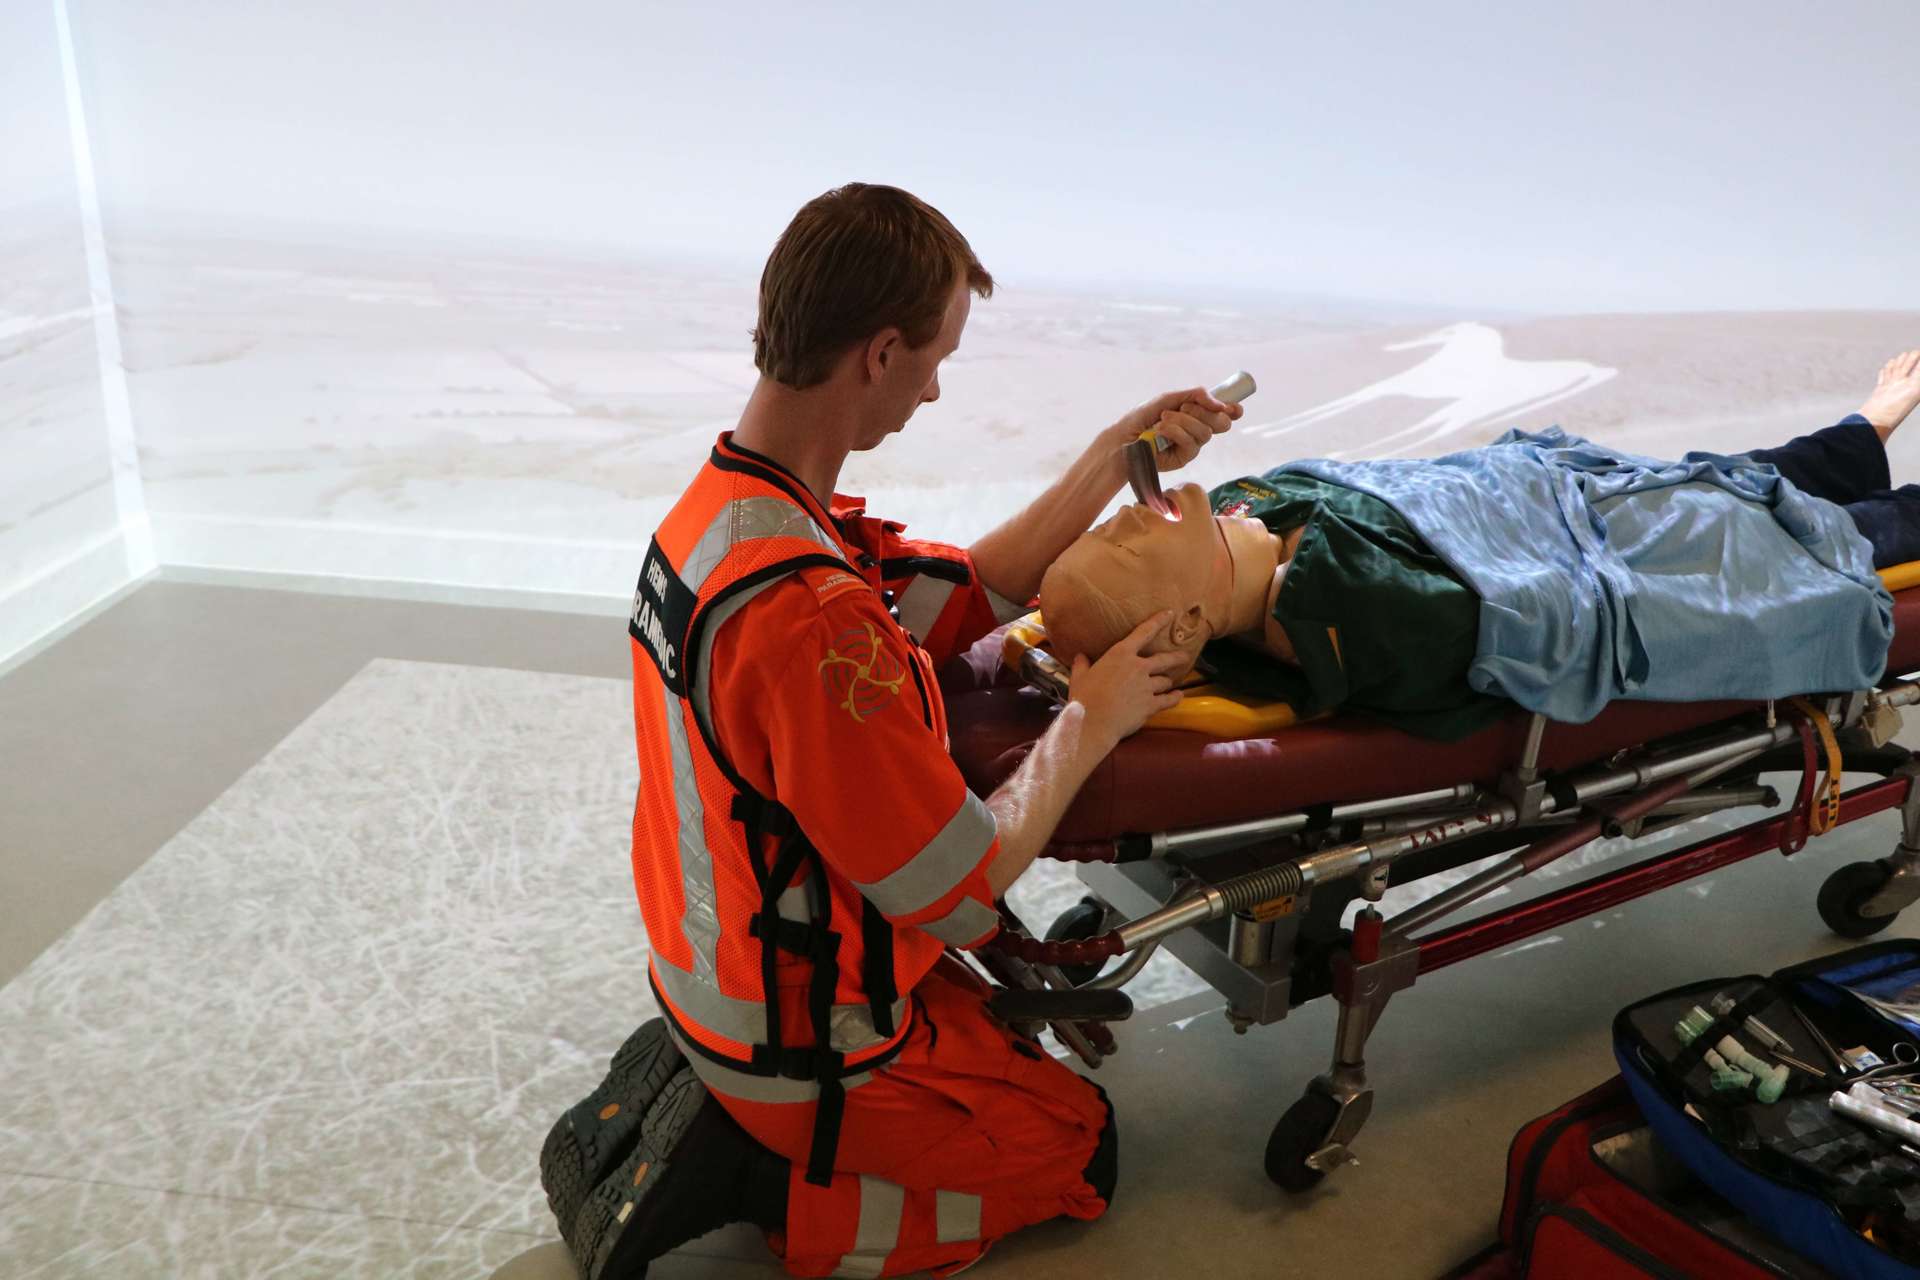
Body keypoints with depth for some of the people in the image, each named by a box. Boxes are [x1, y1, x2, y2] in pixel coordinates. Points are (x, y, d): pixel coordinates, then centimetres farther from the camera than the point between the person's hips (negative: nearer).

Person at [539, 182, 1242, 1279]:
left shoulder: (715, 505, -7)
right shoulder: (813, 619, -37)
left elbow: (968, 594, 2)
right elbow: (966, 891, -28)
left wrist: (1113, 461, -1)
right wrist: (1090, 723, -15)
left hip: (713, 968, 8)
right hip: (805, 1048, -8)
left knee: (1008, 994, 31)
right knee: (1081, 1145, 14)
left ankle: (687, 1089, 18)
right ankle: (744, 1175, 3)